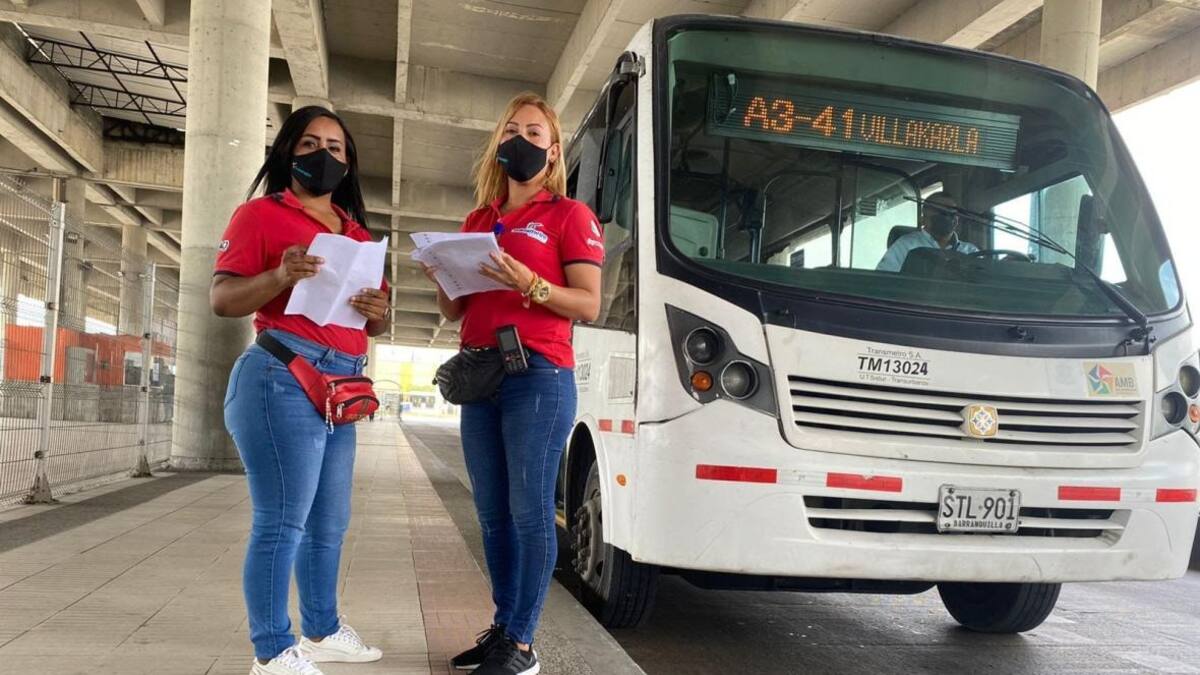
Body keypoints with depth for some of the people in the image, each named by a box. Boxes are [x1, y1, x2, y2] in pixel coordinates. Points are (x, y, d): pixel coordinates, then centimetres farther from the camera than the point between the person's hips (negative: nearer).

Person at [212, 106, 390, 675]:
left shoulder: (356, 232, 21)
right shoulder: (261, 213, 2)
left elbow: (374, 325, 22)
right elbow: (221, 300, -5)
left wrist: (378, 311, -1)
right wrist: (281, 276, -21)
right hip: (283, 378, -7)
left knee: (330, 521, 12)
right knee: (283, 520, -7)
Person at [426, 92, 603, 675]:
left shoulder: (570, 215, 2)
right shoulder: (478, 220, 20)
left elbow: (589, 306, -6)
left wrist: (529, 284, -20)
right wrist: (441, 281, -1)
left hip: (539, 376, -6)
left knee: (530, 512, -5)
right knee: (492, 514, 9)